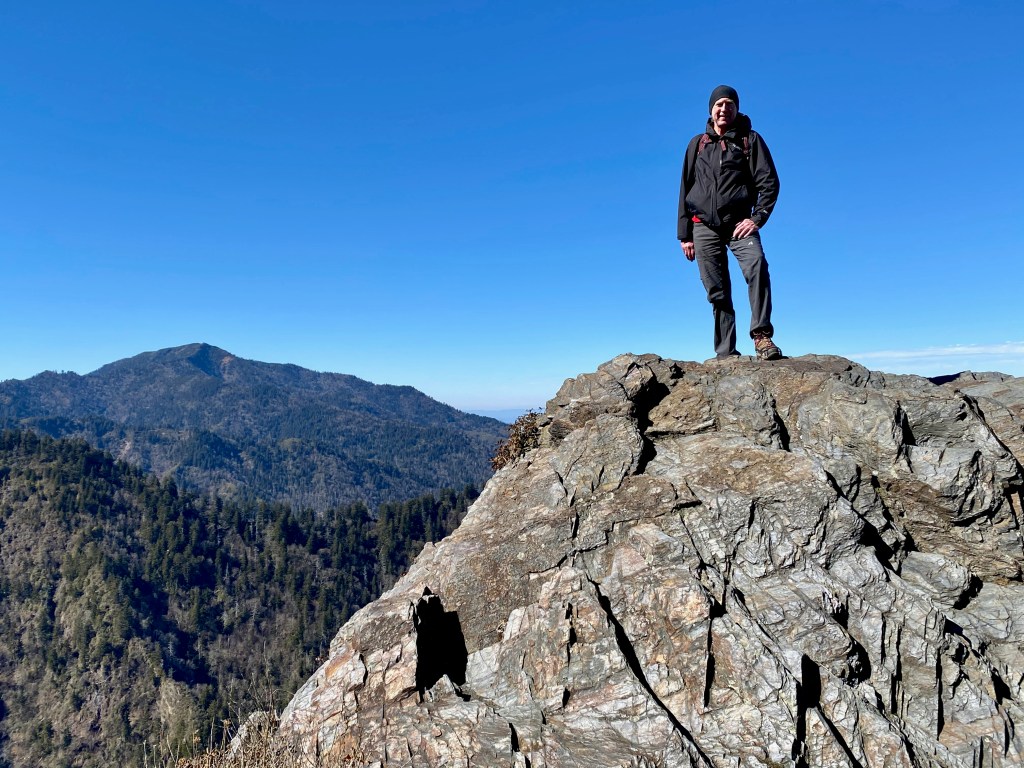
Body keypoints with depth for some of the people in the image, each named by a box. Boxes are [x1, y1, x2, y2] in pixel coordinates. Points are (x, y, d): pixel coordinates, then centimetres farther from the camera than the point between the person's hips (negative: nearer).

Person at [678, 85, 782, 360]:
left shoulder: (750, 140, 9)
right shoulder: (698, 144, 16)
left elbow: (769, 182, 3)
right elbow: (685, 190, 15)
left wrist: (757, 218, -12)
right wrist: (685, 234, 9)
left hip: (739, 223, -2)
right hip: (704, 226, 2)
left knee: (757, 265, -29)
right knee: (717, 293, -1)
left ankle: (762, 335, -29)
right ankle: (726, 353, 2)